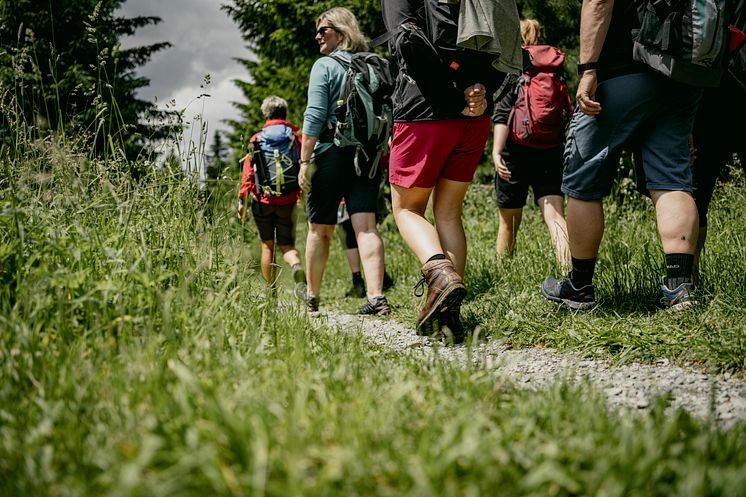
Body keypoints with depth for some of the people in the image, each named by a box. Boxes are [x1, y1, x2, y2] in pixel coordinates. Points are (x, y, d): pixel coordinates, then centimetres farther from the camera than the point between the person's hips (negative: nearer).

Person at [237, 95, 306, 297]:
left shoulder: (257, 139, 0)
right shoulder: (296, 137, 3)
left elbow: (248, 171, -3)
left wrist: (242, 200, 0)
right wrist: (299, 193, 17)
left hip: (263, 200, 0)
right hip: (288, 200, 1)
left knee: (267, 246, 13)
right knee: (286, 244, 6)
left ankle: (271, 291, 15)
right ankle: (297, 268, -27)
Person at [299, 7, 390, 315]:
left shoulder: (325, 66, -4)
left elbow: (314, 117, -12)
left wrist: (305, 160, -10)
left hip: (331, 153, -4)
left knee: (319, 229, 9)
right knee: (366, 227, -5)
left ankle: (311, 298, 20)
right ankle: (376, 297, -19)